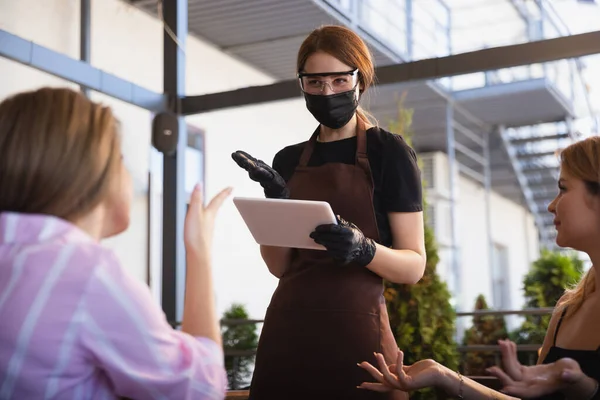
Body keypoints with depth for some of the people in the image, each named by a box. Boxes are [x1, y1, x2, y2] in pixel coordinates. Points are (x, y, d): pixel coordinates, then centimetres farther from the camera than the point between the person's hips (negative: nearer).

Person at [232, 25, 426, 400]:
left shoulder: (389, 151, -3)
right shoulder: (288, 161, 10)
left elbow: (414, 265, -7)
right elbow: (279, 266, 7)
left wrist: (364, 250, -26)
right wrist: (276, 203, -8)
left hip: (355, 331, -4)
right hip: (288, 330, 4)